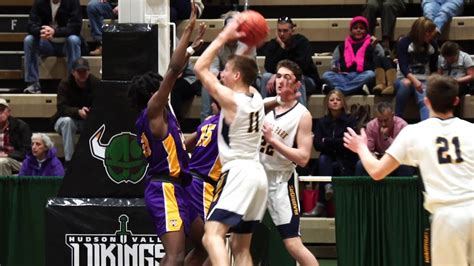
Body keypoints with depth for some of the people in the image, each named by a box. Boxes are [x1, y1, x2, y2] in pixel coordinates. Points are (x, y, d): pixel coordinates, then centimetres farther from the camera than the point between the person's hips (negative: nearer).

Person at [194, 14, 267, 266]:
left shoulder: (231, 99, -11)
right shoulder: (256, 97, 11)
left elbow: (200, 68, -8)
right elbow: (245, 68, 33)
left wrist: (224, 36, -5)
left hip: (237, 174, -9)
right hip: (256, 173, 9)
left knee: (212, 235, -20)